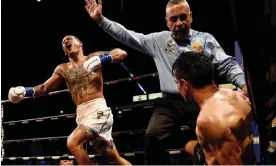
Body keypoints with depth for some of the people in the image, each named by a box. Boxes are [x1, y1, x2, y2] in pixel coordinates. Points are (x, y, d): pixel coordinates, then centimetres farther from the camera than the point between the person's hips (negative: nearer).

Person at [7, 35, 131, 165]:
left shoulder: (93, 58, 3)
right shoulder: (63, 69, 17)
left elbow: (122, 53, -9)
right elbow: (45, 88, 21)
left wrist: (101, 60, -25)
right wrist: (25, 91, 3)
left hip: (98, 109, -6)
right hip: (82, 114, 6)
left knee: (73, 143, -25)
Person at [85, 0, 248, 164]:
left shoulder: (205, 39, 11)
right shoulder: (158, 41, 14)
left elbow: (227, 65, 7)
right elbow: (128, 36, 14)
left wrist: (244, 84, -10)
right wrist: (101, 19, 9)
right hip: (172, 102, 1)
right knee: (153, 136, -19)